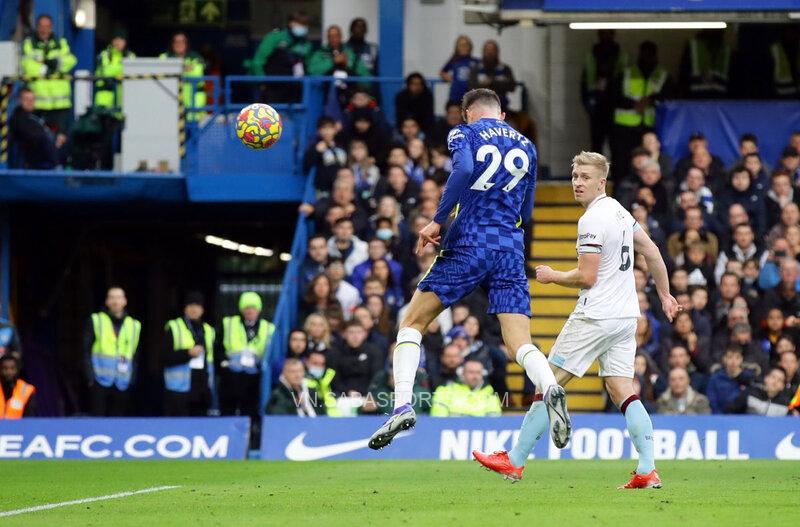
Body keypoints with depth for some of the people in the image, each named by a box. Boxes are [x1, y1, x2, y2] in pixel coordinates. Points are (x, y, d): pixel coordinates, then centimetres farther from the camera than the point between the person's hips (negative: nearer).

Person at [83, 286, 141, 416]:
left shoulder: (134, 325, 11)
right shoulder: (96, 321, 4)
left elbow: (135, 357, 15)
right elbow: (86, 351, 2)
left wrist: (132, 379, 3)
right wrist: (91, 376, -8)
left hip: (122, 385, 2)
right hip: (101, 381, -2)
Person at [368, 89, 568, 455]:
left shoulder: (464, 133, 3)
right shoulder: (525, 146, 16)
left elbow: (464, 168, -20)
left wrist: (437, 220, -13)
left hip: (468, 245, -3)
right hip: (511, 252, 3)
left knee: (412, 323, 9)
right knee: (521, 345, -1)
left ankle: (402, 405, -6)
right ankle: (550, 390, -32)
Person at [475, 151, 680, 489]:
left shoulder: (592, 220, -15)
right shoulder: (619, 211, 13)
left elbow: (586, 277, -17)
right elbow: (651, 252, 21)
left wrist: (551, 276, 0)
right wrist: (665, 296, 29)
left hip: (595, 317, -9)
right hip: (626, 316, 9)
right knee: (623, 391, 4)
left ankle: (515, 461, 4)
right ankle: (648, 471, -9)